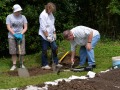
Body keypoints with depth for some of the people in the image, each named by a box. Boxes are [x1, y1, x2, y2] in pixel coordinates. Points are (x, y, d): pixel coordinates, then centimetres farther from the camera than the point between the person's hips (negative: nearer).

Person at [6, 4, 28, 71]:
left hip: (21, 36, 1)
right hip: (12, 36, -1)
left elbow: (25, 27, 3)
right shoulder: (9, 17, 0)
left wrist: (21, 34, -13)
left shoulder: (23, 17, 4)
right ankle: (14, 65, 9)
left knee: (22, 51, -1)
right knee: (13, 52, 1)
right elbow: (8, 27, -5)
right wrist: (15, 34, -15)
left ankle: (21, 64, 13)